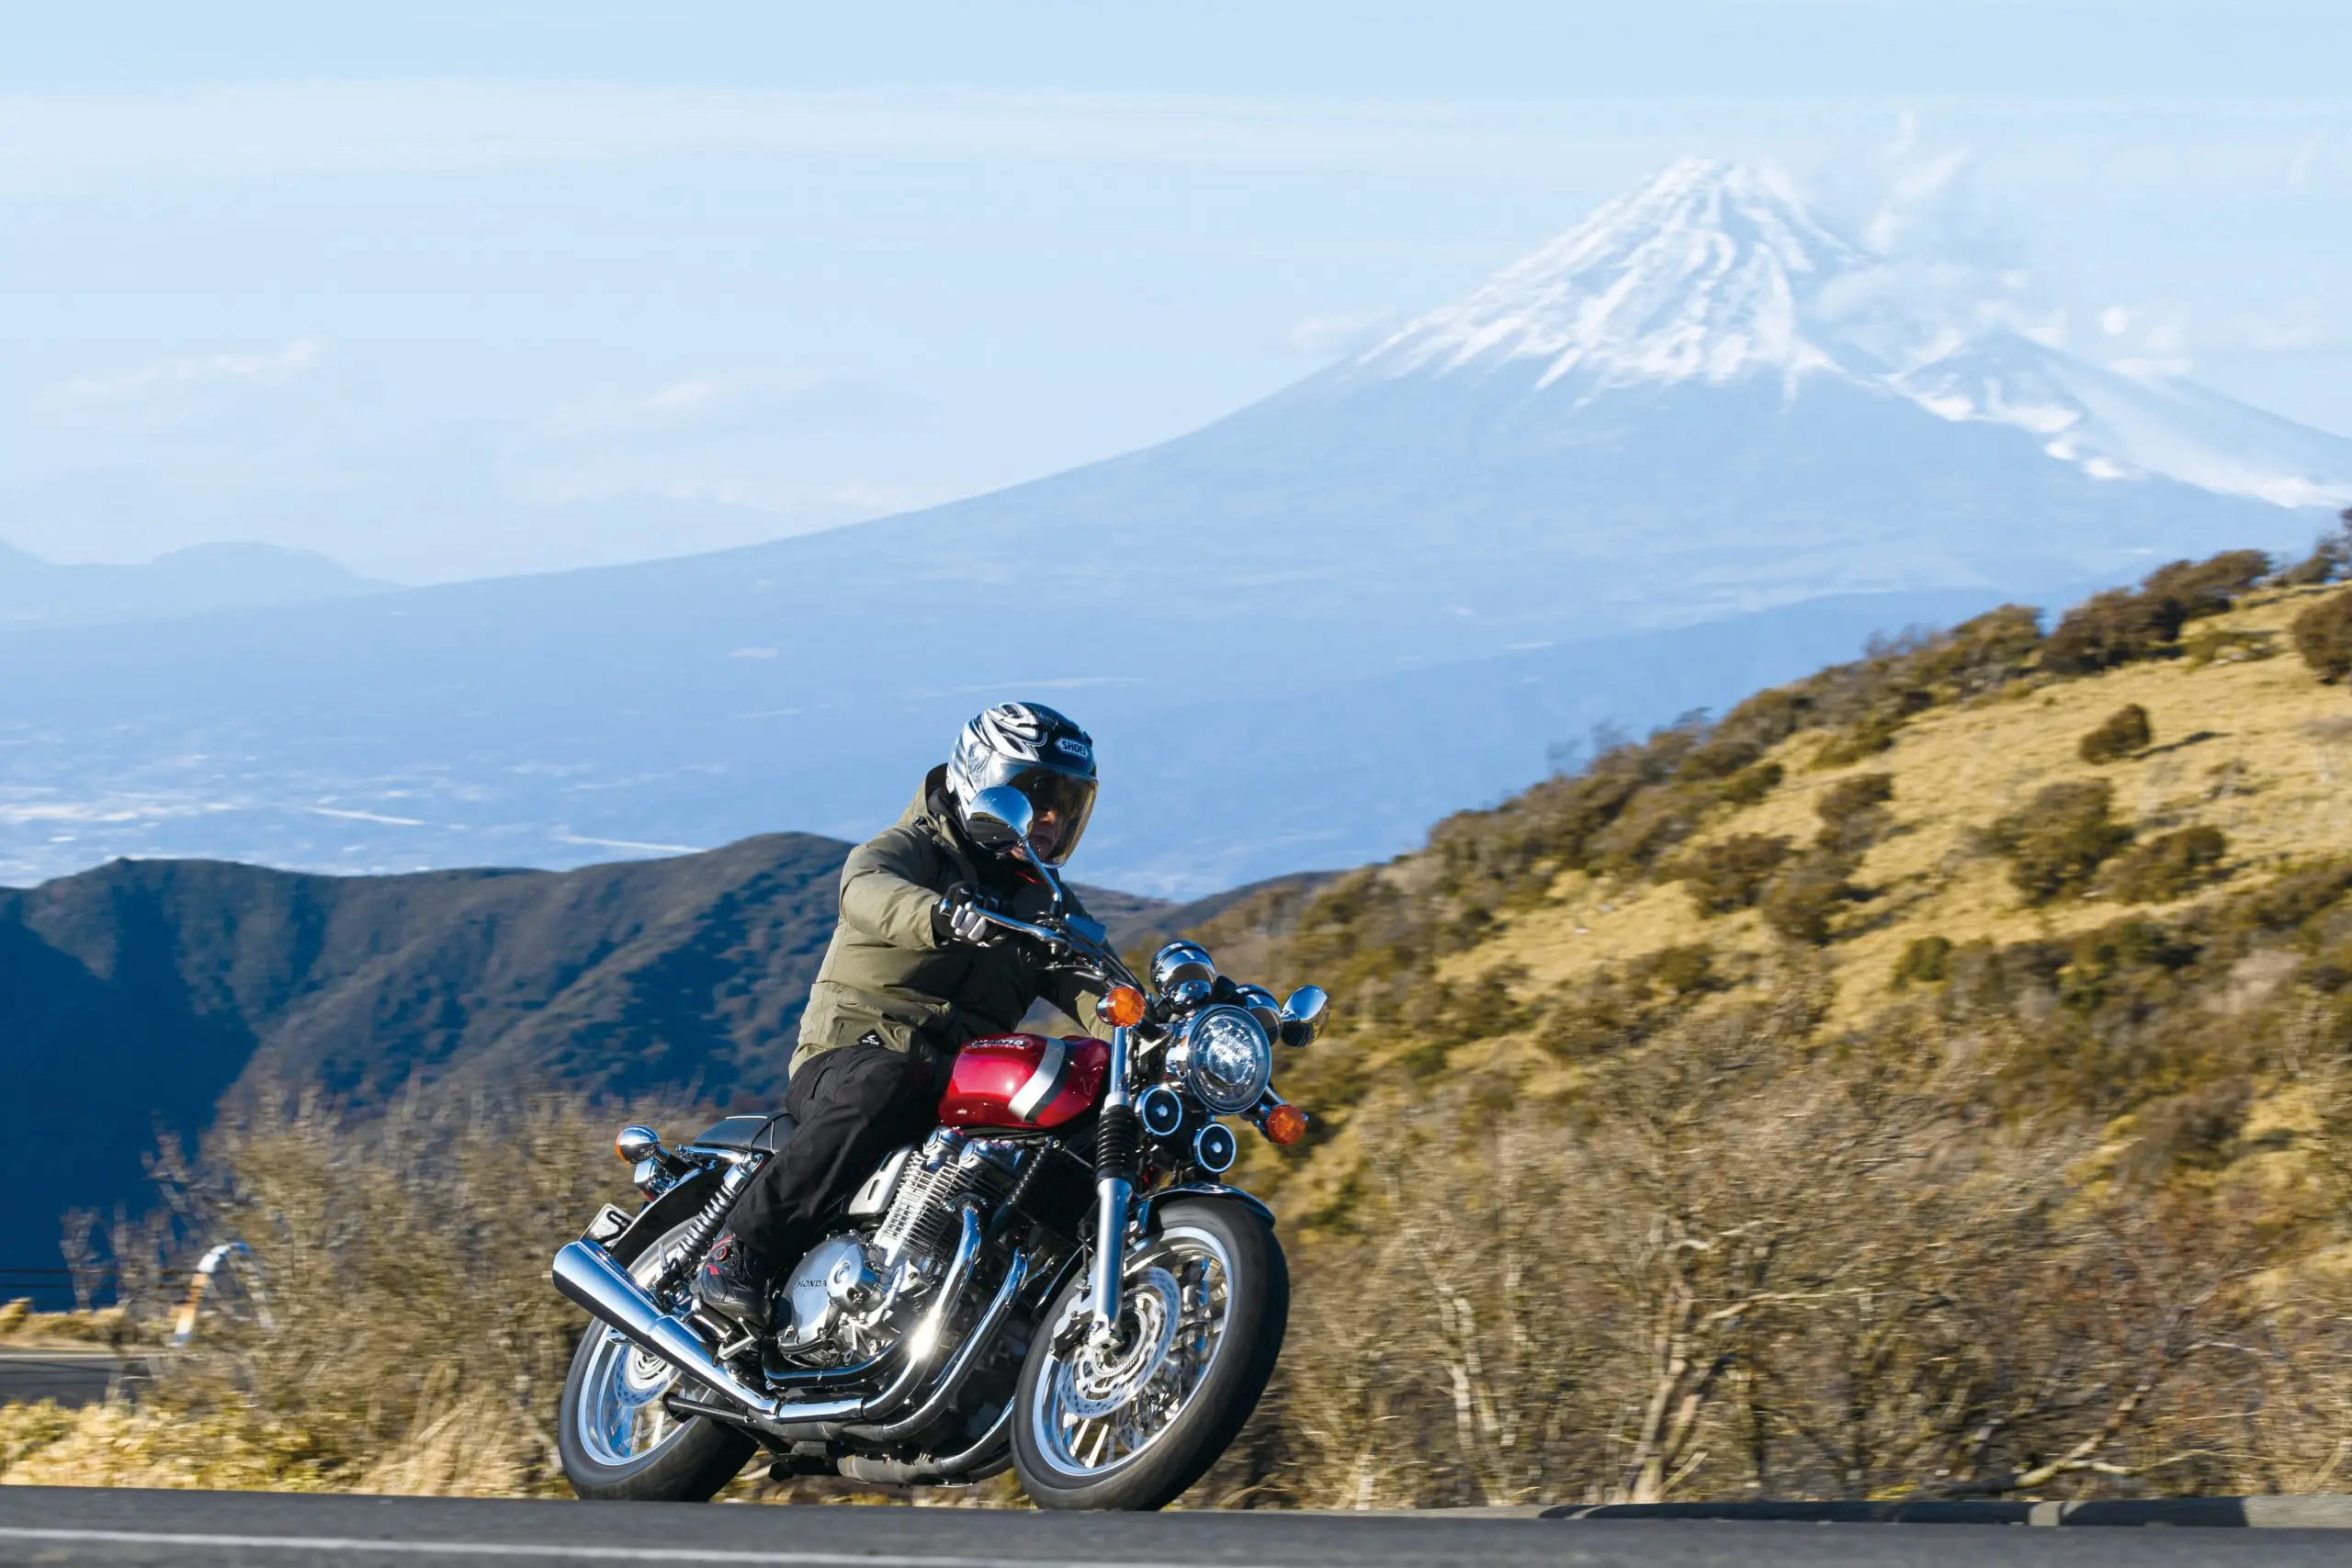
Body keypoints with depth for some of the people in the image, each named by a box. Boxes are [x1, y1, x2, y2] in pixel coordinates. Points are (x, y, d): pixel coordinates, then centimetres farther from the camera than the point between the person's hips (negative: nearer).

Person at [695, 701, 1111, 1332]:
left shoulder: (1048, 905, 21)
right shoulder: (913, 851, 3)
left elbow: (1091, 992, 6)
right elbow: (867, 890, -22)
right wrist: (941, 915, -45)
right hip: (853, 1051, -5)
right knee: (884, 1089, -40)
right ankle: (740, 1249, -35)